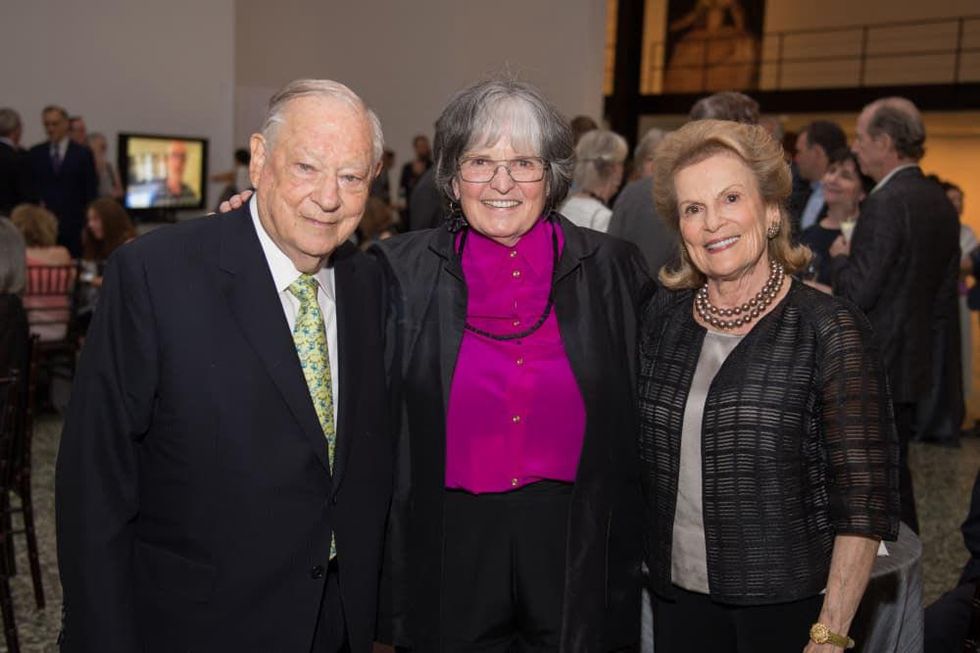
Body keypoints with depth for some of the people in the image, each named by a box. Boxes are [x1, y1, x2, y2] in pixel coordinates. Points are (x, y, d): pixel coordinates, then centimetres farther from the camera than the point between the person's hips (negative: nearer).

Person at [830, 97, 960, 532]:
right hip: (913, 361, 9)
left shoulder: (885, 203, -19)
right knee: (895, 475, 19)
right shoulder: (940, 202, 9)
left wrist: (840, 259, -4)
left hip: (873, 369, -9)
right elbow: (945, 296, 14)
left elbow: (859, 292, -20)